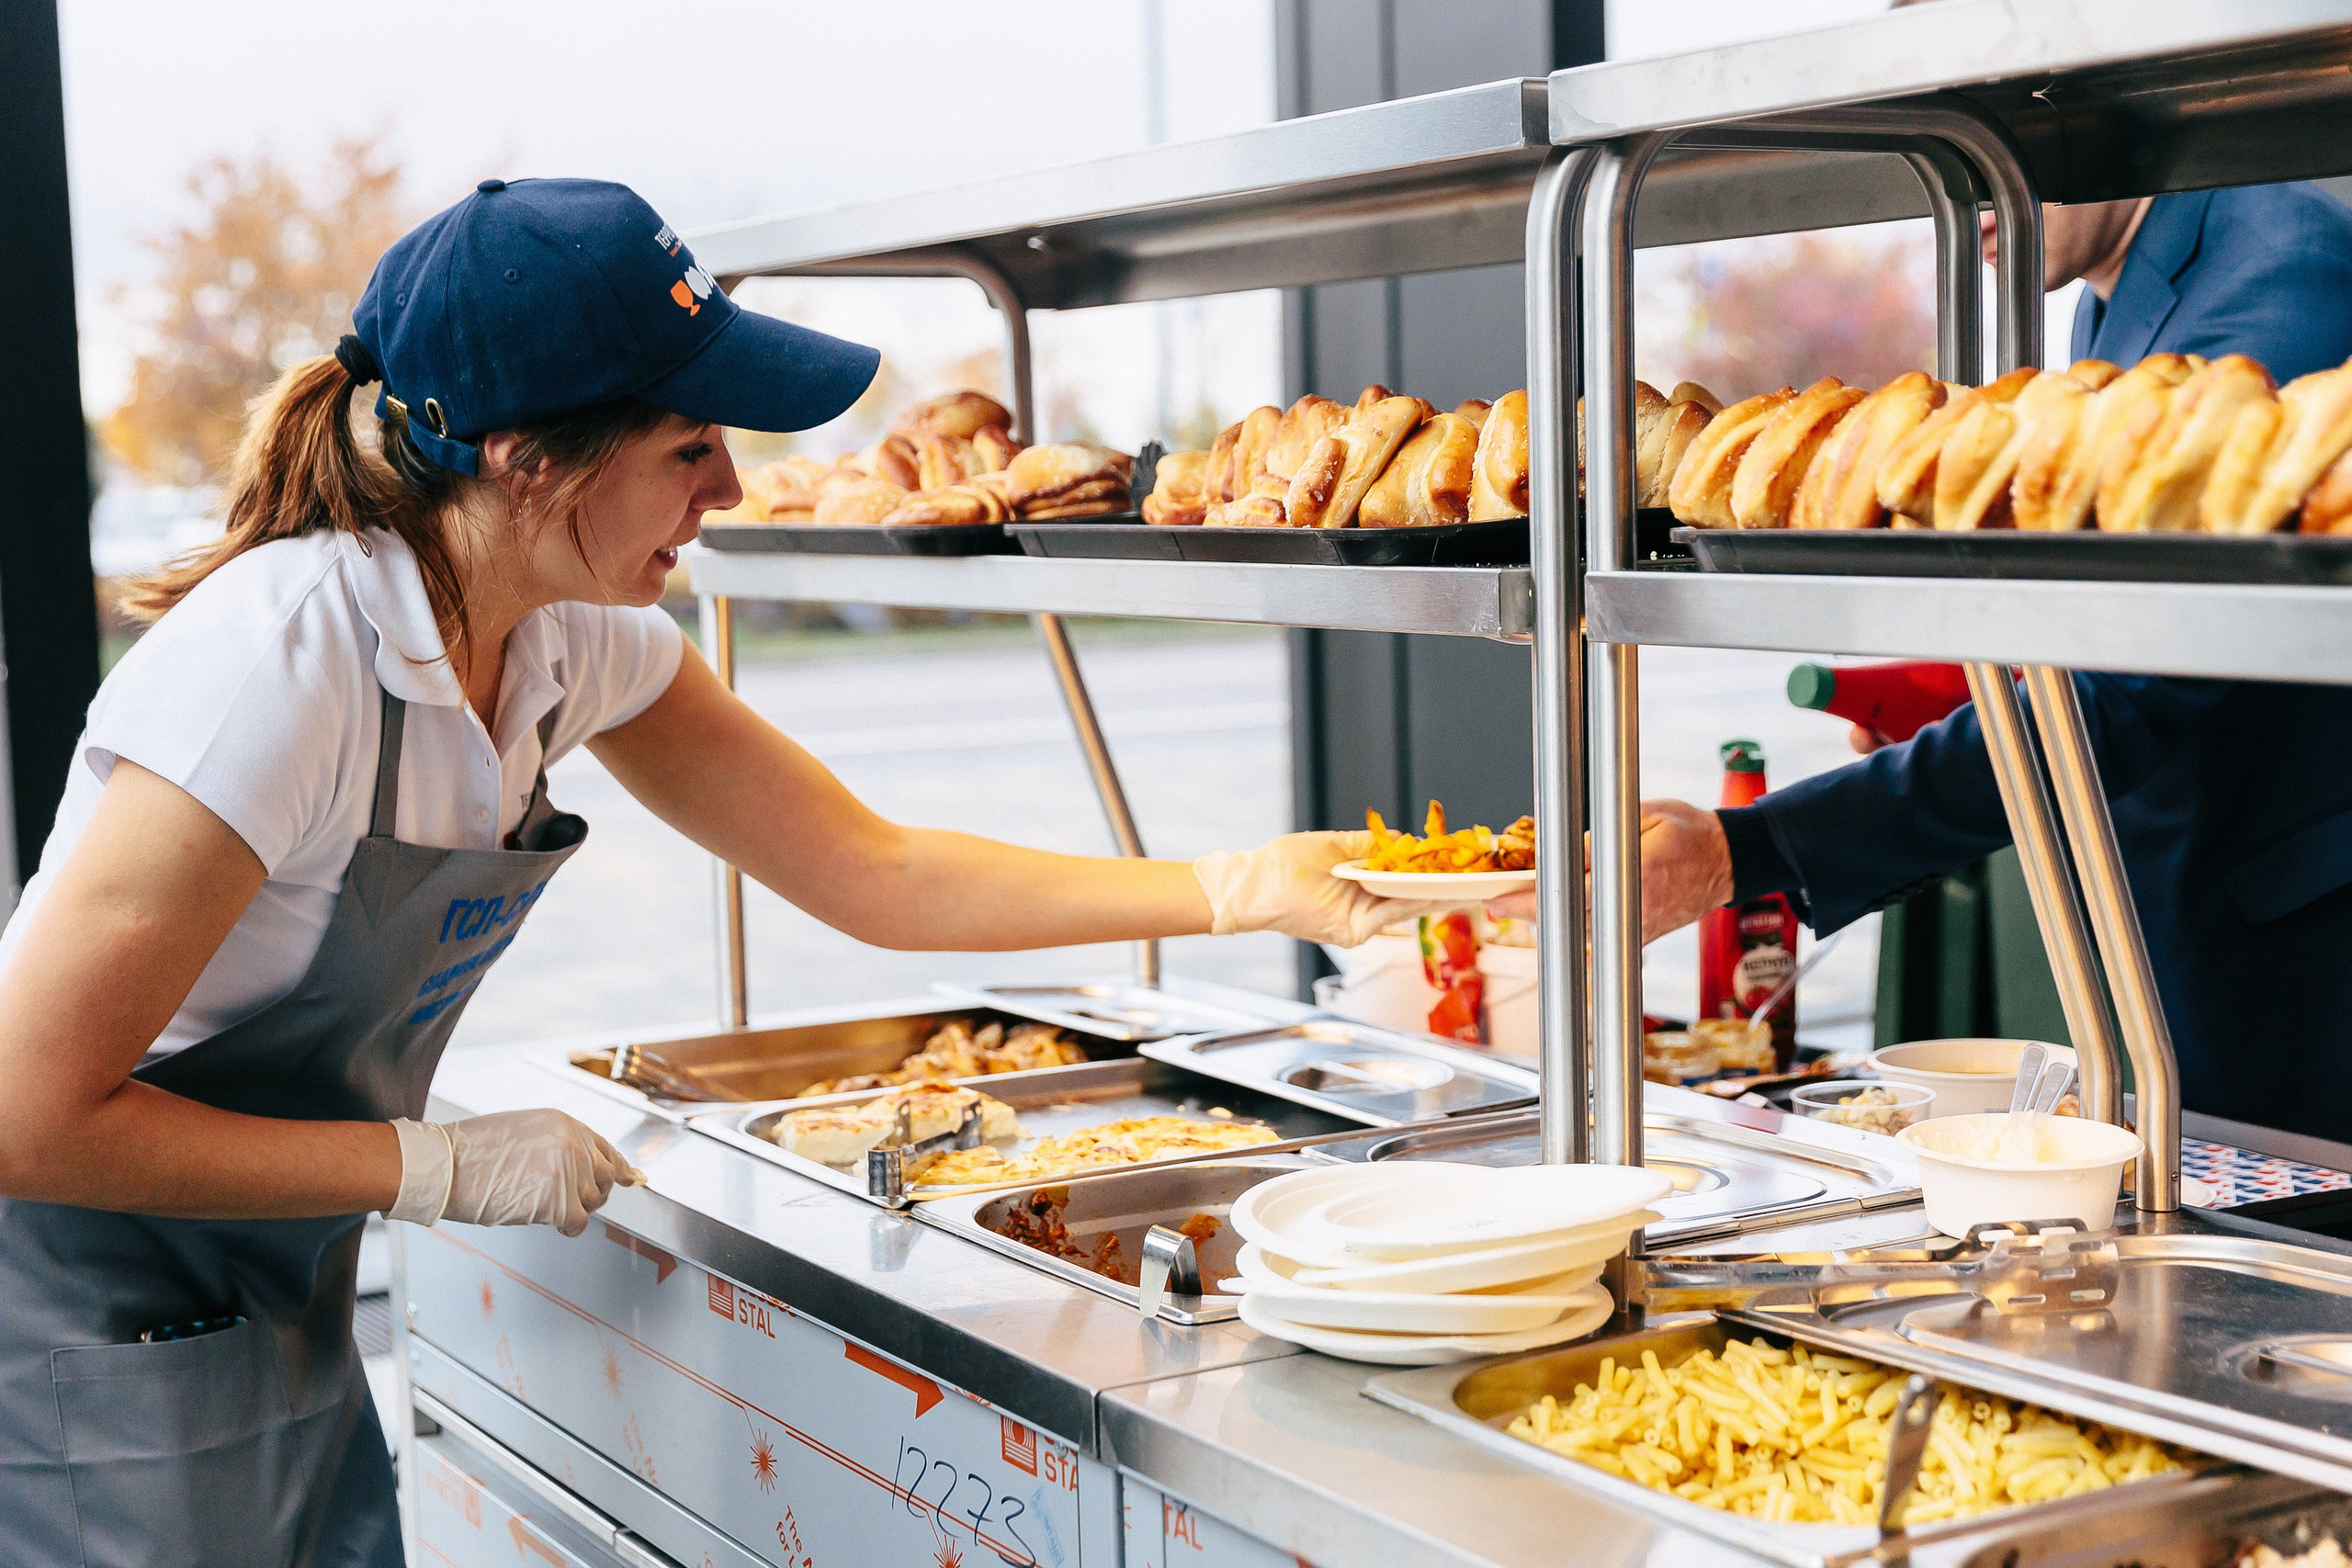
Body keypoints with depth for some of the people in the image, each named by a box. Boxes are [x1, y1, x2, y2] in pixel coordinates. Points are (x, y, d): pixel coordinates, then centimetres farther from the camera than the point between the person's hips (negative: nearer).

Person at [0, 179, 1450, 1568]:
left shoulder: (580, 642, -4)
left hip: (281, 1320, 7)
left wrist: (1240, 889, -1)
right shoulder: (284, 662, -29)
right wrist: (445, 1168, -22)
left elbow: (874, 875, 3)